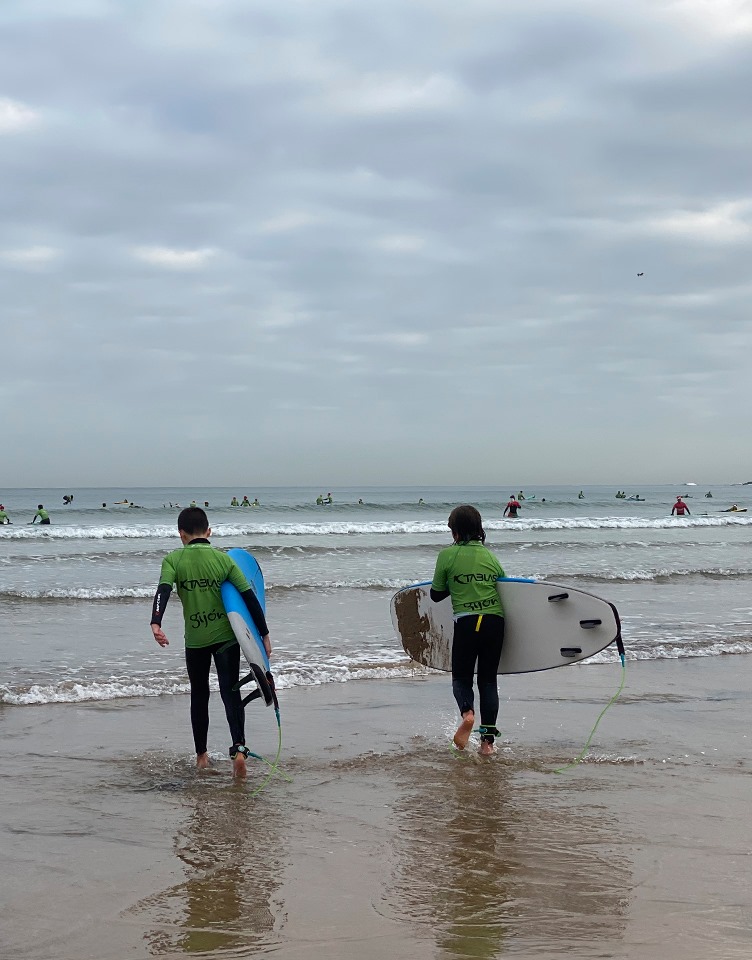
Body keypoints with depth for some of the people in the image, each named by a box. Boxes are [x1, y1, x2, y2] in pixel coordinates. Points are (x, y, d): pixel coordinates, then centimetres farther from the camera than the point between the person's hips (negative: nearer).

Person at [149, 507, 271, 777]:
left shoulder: (173, 560, -3)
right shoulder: (223, 559, -1)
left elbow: (163, 591, -21)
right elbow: (249, 597, -3)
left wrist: (155, 624, -31)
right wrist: (264, 635, 4)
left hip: (195, 640, 0)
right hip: (226, 636, 0)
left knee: (199, 697, 16)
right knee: (230, 692, -1)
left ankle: (201, 755, 24)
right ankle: (239, 748, -21)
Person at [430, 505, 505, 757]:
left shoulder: (447, 555, -1)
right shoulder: (490, 556, 9)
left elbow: (436, 595, 5)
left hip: (466, 622, -3)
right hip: (495, 621, 3)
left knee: (461, 676, 13)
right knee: (488, 679, 11)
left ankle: (467, 712, -19)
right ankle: (488, 739, 4)